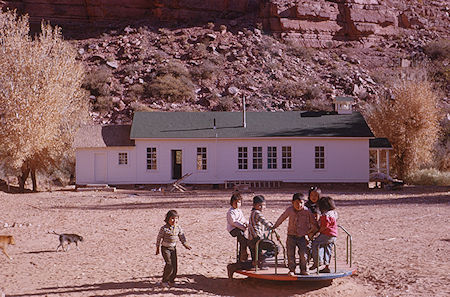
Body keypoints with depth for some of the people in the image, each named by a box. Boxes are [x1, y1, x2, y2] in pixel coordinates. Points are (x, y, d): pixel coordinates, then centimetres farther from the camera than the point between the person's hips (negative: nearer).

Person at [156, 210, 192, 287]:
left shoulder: (178, 227, -2)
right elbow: (159, 238, -7)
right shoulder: (164, 228, -16)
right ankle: (164, 280, 1)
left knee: (175, 265, 3)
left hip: (173, 248, 6)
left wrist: (185, 244, 7)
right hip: (165, 248, -5)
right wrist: (157, 248, -1)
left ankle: (171, 280, 20)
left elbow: (181, 236, 13)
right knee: (169, 265, -15)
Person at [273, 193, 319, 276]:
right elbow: (281, 218, 13)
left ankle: (303, 270, 11)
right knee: (290, 254, -3)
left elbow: (313, 222, 5)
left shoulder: (307, 211, -8)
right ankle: (292, 270, 12)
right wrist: (274, 227, 22)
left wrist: (317, 230, 10)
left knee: (303, 254, -8)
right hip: (291, 236, 1)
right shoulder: (289, 210, -2)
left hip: (302, 237, -1)